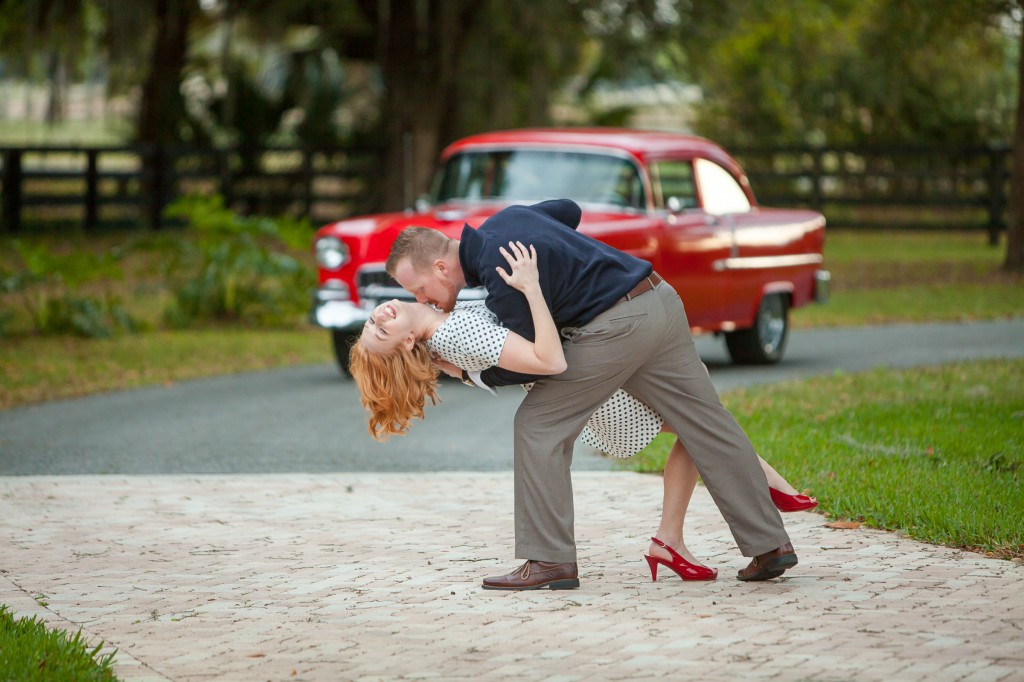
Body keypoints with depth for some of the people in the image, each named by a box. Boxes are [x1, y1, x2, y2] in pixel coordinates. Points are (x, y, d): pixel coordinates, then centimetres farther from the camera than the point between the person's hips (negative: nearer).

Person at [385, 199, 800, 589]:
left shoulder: (501, 275, -16)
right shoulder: (501, 220, 11)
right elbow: (567, 210, 30)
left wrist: (478, 377, 4)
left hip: (617, 327, -10)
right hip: (661, 300, 10)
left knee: (539, 425, -1)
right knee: (706, 426, 10)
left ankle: (550, 560, -2)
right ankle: (771, 544, 11)